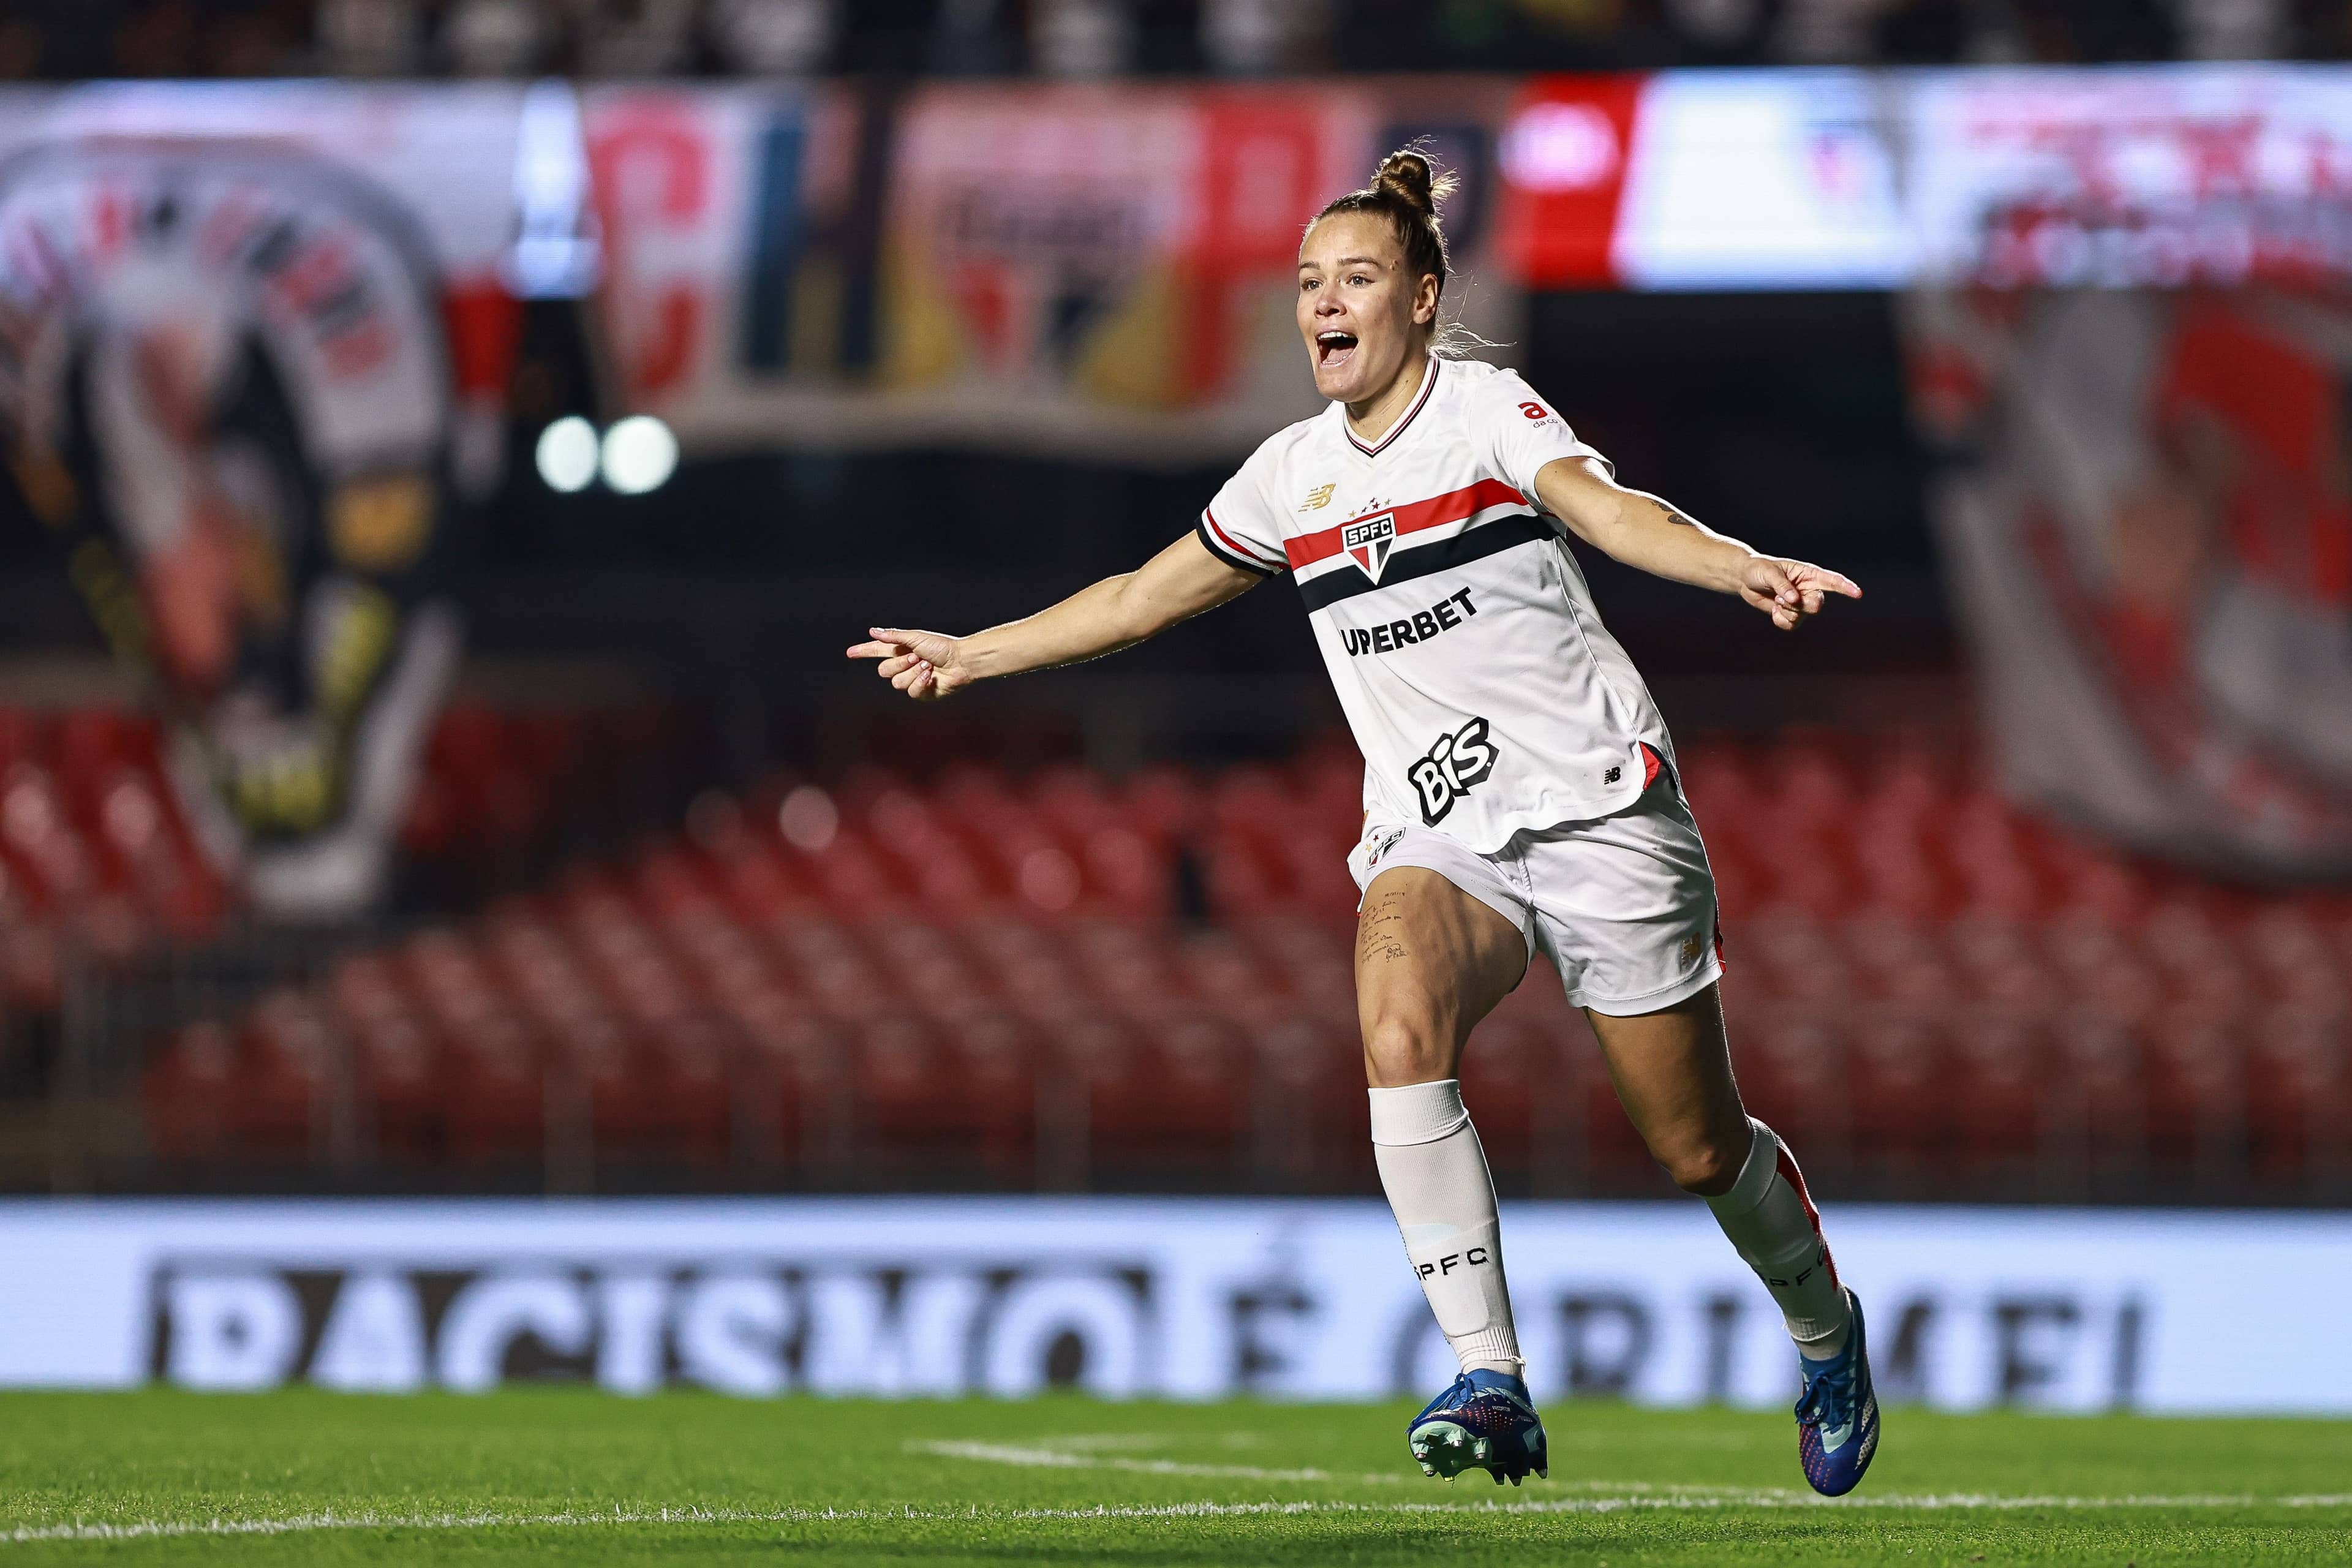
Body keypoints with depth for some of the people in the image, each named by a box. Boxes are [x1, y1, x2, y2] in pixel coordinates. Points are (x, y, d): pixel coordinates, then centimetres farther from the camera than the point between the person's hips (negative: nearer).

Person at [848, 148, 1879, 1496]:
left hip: (1597, 808, -3)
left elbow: (1608, 507, -25)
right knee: (1398, 1027, -30)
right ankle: (1491, 1384, -31)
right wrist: (967, 656, 27)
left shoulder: (1486, 409, -5)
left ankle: (1824, 1328, 36)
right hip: (1437, 837, 3)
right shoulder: (1293, 475, 10)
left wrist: (1744, 568, -44)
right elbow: (1145, 596, 24)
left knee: (1700, 1148, 2)